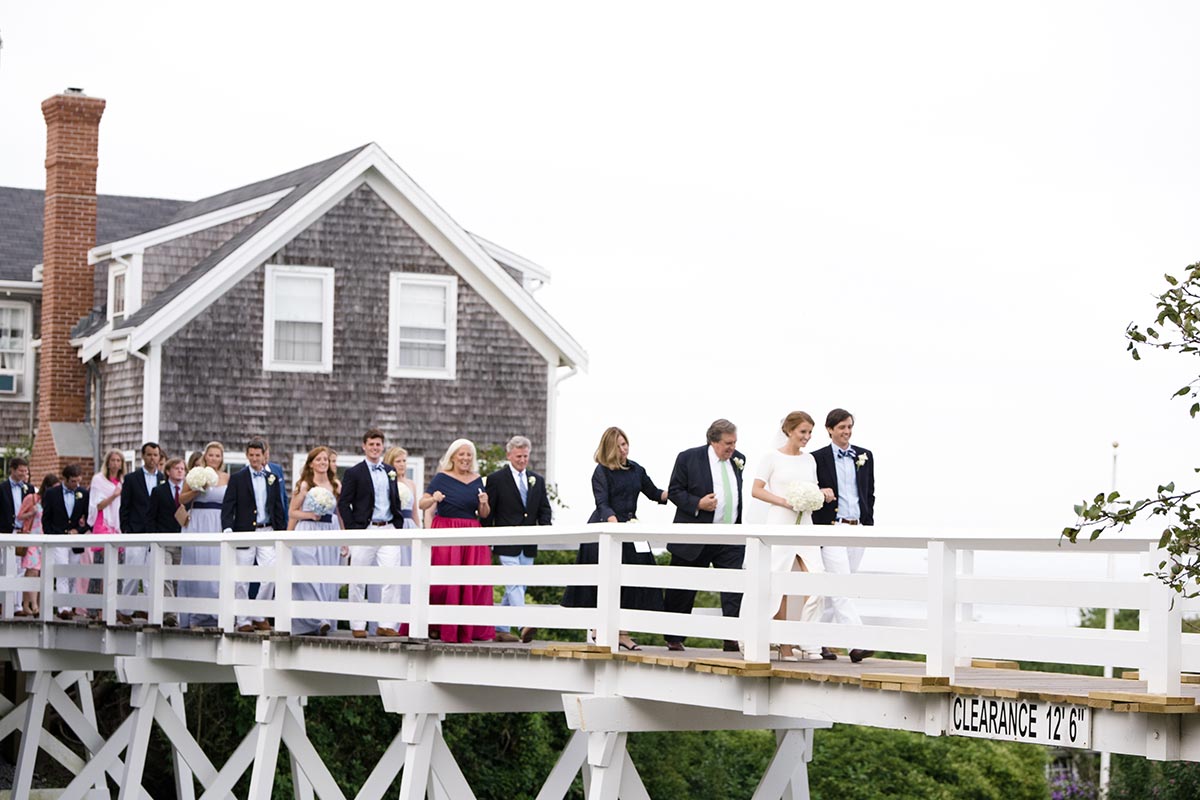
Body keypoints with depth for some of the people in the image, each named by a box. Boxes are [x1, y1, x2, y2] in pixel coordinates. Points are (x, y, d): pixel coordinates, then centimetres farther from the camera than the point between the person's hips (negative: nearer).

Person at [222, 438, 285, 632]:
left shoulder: (272, 479, 12)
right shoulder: (238, 479, 2)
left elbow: (278, 508, 15)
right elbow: (227, 507, -4)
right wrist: (227, 528, -19)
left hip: (267, 531, 2)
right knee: (242, 580, 0)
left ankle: (258, 616, 6)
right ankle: (243, 620, 8)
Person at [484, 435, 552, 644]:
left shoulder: (537, 480, 15)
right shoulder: (496, 479, 0)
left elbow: (544, 509, 17)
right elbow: (488, 512, 0)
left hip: (528, 544, 6)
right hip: (507, 543, -6)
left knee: (516, 587, 7)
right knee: (515, 583, -16)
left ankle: (500, 629, 15)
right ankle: (524, 627, -25)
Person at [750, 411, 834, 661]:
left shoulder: (809, 460, 15)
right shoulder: (773, 457, -1)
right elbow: (756, 490, -5)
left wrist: (821, 494, 0)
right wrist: (784, 502, -16)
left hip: (805, 524, 5)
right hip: (780, 524, -5)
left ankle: (809, 645, -9)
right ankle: (784, 646, 6)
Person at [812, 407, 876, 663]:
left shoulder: (864, 456, 12)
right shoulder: (818, 458, -1)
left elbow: (870, 494, 16)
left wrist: (869, 525, 9)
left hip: (857, 528, 5)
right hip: (831, 528, -5)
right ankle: (857, 644, -23)